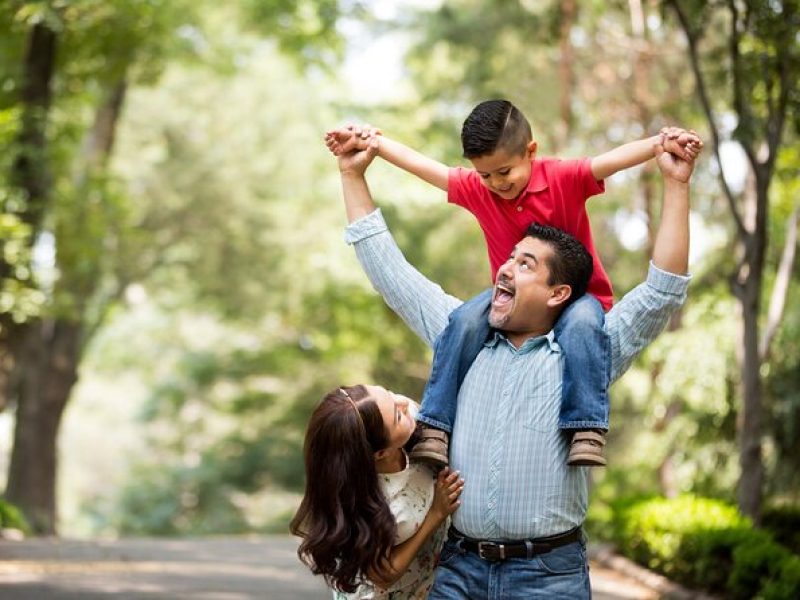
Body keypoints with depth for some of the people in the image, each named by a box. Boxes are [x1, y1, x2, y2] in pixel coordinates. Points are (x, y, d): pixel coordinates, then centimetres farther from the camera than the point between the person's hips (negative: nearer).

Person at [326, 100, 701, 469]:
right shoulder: (475, 189, -6)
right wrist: (370, 141, -8)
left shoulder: (564, 178, -18)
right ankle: (435, 427, -22)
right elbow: (421, 165, -4)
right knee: (465, 321, -26)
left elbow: (614, 159, -34)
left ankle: (587, 427, -38)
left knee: (582, 323, -38)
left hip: (577, 295, -3)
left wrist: (661, 143, -51)